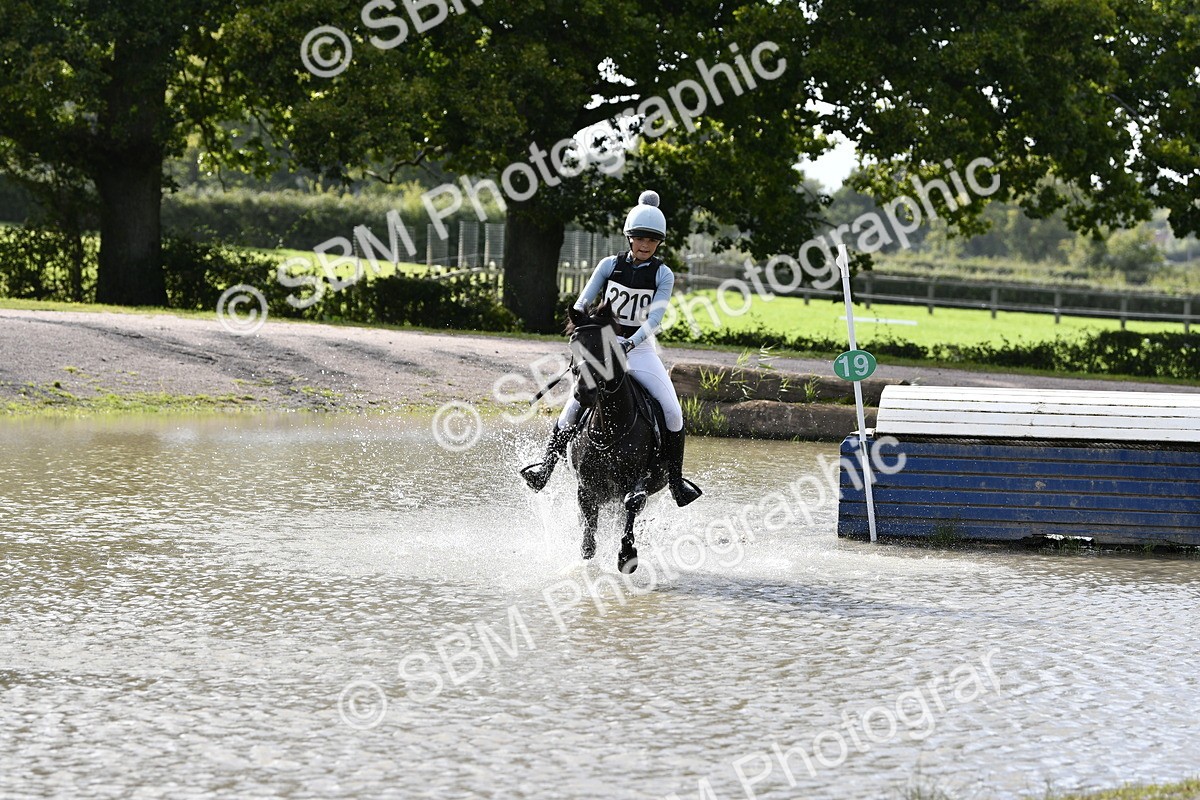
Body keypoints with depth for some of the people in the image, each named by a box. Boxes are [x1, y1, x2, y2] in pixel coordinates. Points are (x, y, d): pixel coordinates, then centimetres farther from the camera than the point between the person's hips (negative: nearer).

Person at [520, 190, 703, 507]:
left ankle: (675, 478, -2)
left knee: (673, 413, -13)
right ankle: (547, 463, -3)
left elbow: (655, 318, -12)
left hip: (641, 349, 0)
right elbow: (584, 301, 2)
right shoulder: (610, 265, 1)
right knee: (574, 406, -16)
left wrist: (631, 342, -28)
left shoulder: (663, 275, -3)